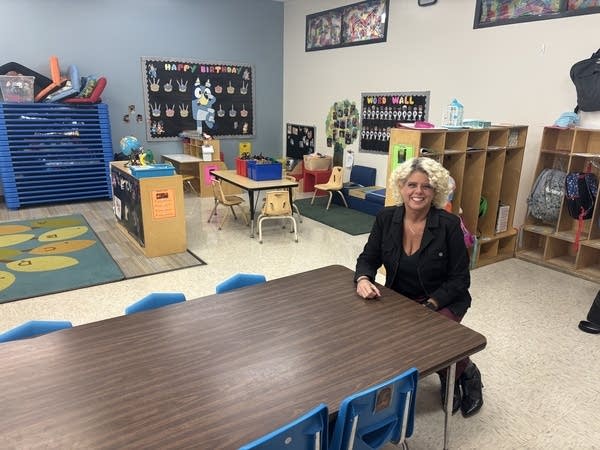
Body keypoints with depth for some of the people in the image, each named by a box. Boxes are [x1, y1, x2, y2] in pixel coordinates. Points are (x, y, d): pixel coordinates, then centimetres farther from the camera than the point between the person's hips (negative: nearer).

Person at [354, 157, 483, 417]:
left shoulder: (449, 225, -16)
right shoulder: (386, 218, -8)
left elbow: (459, 279, -12)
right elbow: (368, 258, 0)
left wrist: (428, 307, -24)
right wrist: (363, 280, -23)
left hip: (443, 302, -3)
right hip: (399, 299, 4)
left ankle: (465, 371, 12)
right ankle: (447, 376, 9)